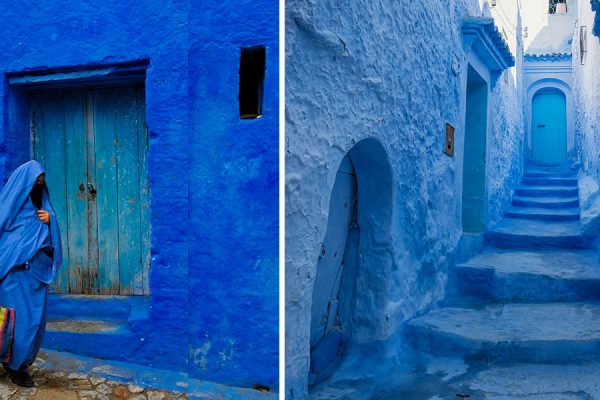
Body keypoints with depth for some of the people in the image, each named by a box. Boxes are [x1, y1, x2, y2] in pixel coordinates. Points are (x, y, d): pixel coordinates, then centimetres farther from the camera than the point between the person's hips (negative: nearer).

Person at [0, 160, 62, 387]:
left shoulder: (40, 204, 12)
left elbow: (51, 236, 15)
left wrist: (50, 220, -7)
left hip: (37, 272, 7)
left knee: (35, 317, 9)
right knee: (21, 318, -4)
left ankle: (22, 361, 23)